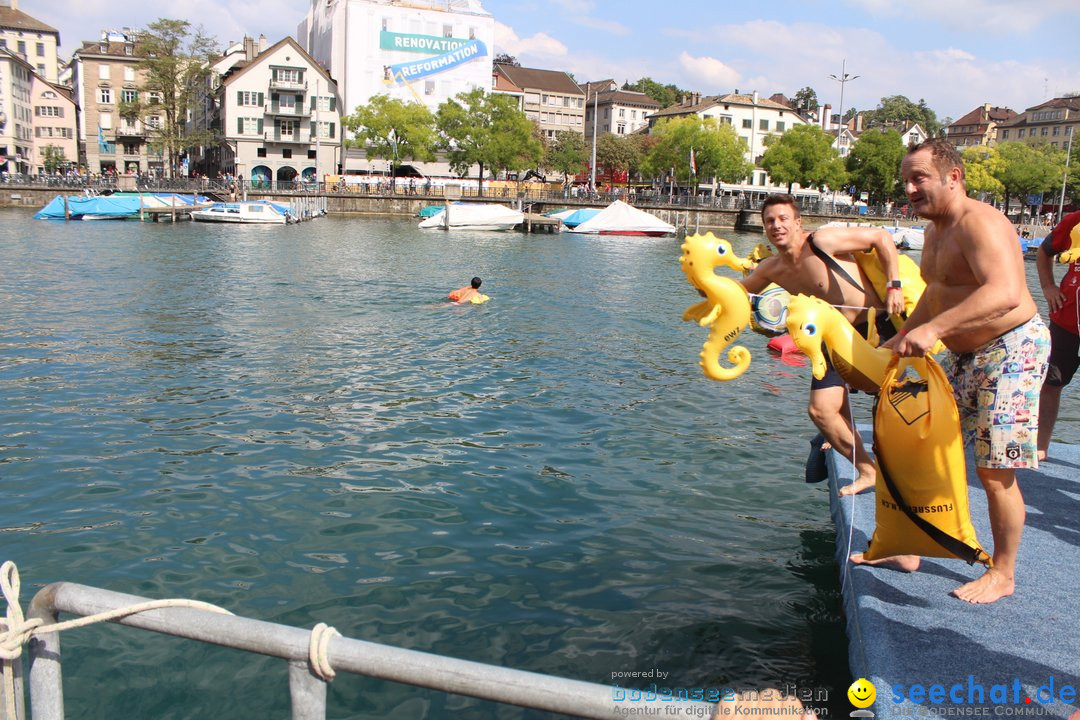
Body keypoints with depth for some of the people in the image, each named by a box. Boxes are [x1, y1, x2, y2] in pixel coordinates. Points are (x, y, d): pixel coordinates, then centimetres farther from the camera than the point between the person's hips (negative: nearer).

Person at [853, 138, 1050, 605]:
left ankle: (1003, 574, 14)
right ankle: (909, 549, 24)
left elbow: (1005, 293, -39)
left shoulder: (979, 223, -22)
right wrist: (905, 337, 22)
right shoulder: (936, 230, 10)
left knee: (993, 471, -5)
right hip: (965, 356, 10)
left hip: (1012, 351, -10)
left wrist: (933, 329, -46)